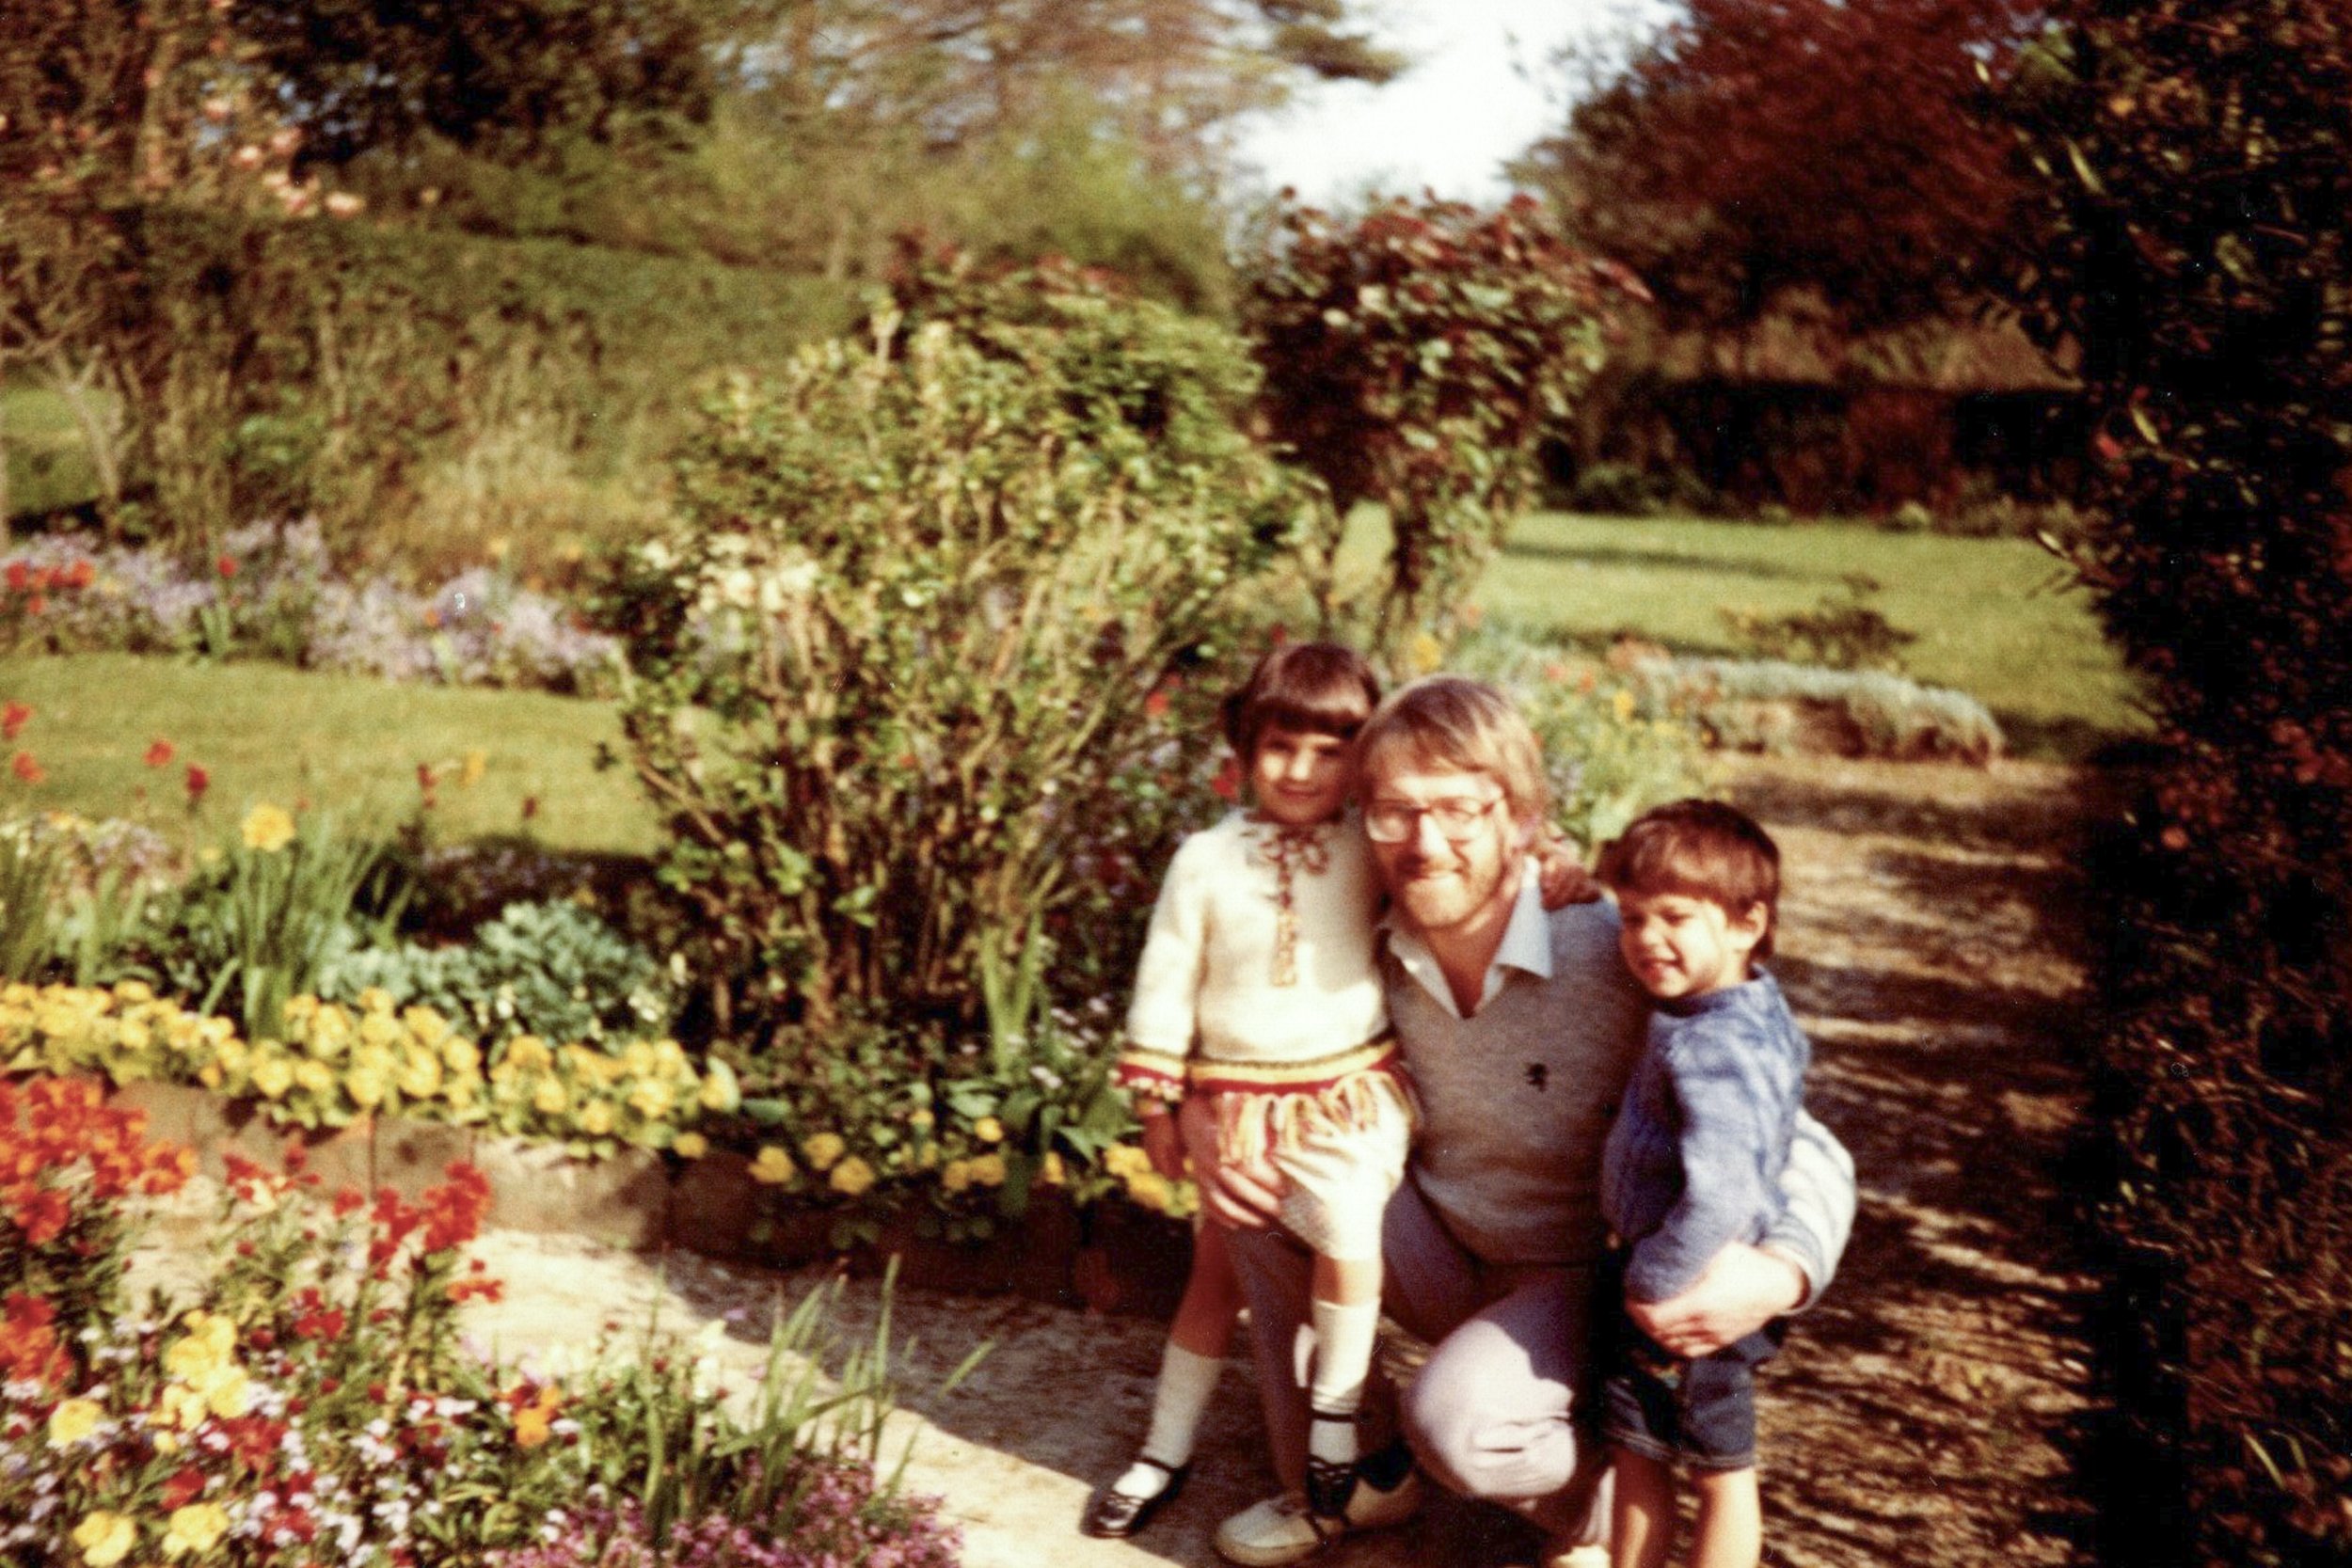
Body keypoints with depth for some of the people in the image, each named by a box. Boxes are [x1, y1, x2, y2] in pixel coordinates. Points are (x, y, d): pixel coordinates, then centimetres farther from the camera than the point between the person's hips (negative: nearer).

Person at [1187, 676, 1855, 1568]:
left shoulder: (1616, 964, -26)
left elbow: (1804, 1150, -21)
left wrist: (1781, 1273, -43)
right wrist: (1198, 1112, -17)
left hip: (1574, 1283, -5)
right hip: (1437, 1257, 5)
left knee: (1456, 1423, -34)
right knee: (1256, 1153, -16)